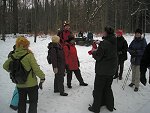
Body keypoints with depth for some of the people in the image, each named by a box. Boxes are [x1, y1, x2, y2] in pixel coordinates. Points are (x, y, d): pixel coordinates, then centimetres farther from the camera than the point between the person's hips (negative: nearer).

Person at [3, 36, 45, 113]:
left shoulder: (14, 56, -4)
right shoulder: (29, 55, -19)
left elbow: (5, 66, 8)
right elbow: (36, 69, -19)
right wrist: (42, 77, -7)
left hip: (19, 85, 5)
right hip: (31, 84, -5)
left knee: (21, 102, 21)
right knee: (33, 102, 11)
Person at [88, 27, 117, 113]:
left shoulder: (104, 43, -22)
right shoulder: (114, 43, 1)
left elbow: (98, 57, -19)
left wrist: (94, 51, 1)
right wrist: (97, 50, 12)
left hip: (103, 70, -7)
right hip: (112, 69, 7)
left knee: (98, 89, 7)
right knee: (108, 87, 21)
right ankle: (110, 106, 31)